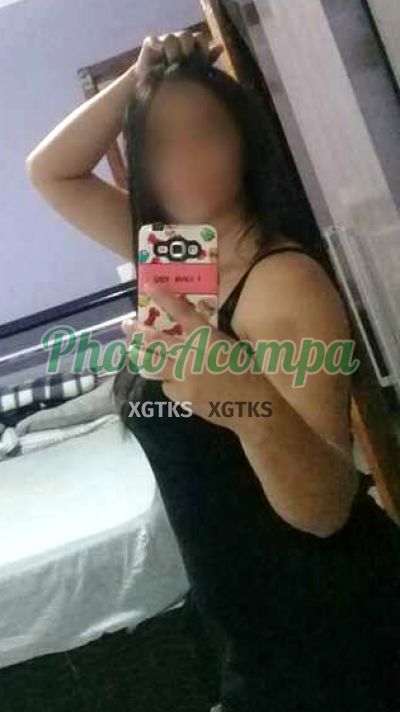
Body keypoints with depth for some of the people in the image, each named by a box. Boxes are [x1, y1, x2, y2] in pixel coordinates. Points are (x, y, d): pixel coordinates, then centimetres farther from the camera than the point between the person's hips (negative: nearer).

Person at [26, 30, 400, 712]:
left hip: (333, 627, -7)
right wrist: (135, 80, -5)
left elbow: (326, 509, -29)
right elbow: (49, 172, 6)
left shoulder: (286, 281, -22)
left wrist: (253, 403, -48)